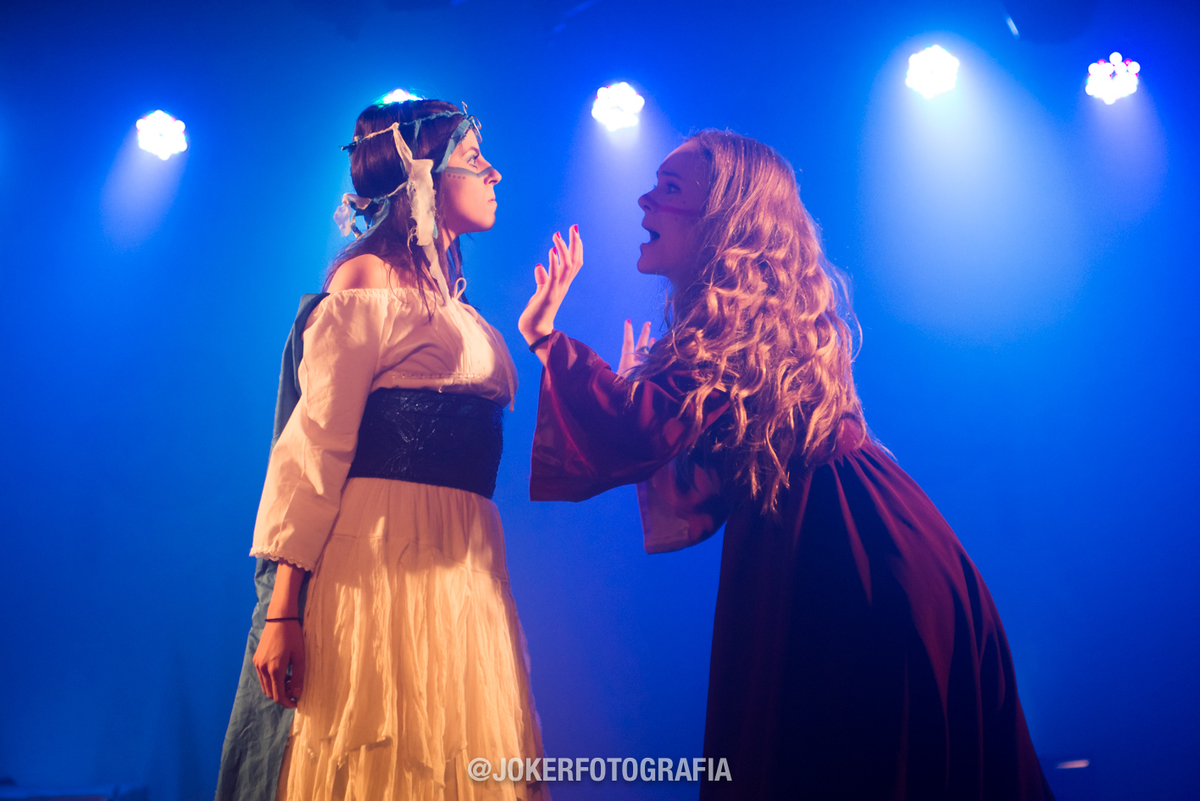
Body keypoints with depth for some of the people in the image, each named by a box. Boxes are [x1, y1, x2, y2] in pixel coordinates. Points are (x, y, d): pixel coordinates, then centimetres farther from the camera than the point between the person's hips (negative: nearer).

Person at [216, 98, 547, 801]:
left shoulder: (456, 305, 21)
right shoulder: (369, 277, -2)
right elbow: (318, 443, -12)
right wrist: (283, 610, -16)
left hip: (465, 570, 8)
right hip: (377, 558, -7)